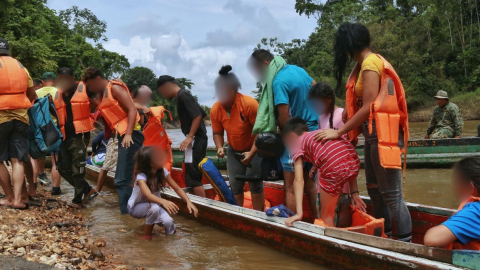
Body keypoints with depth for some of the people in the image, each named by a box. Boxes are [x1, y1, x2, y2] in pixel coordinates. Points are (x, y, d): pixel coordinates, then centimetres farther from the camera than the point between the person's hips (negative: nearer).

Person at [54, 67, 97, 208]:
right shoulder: (58, 95, 14)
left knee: (77, 169, -4)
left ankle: (78, 199, 10)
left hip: (80, 135, -7)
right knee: (63, 168, 7)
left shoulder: (84, 89, -3)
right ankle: (87, 190, 22)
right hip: (65, 137, 7)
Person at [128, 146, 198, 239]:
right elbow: (148, 195, -49)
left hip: (154, 204, 4)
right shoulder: (141, 176, -31)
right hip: (136, 207, -4)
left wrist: (188, 202, -29)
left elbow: (177, 188, -13)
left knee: (168, 222, -27)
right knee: (154, 208, -38)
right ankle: (147, 235, -15)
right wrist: (163, 201, -68)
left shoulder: (163, 172, -16)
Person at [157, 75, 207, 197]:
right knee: (193, 175, 14)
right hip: (197, 139, 10)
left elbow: (198, 115, -20)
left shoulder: (183, 95, -12)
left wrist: (190, 137, -20)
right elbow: (201, 113, 20)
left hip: (195, 139, -10)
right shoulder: (183, 95, 17)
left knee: (193, 176, -10)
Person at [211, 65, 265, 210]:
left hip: (254, 149, -4)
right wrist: (220, 148, -20)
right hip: (233, 151, 4)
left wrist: (251, 153, -29)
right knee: (235, 185, 5)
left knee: (255, 183, -7)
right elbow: (217, 133, -1)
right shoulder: (215, 110, -13)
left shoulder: (249, 104, -27)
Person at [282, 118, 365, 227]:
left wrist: (299, 213, -3)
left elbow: (299, 180, 2)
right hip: (354, 163, 7)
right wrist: (355, 193, 26)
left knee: (326, 215, 15)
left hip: (334, 169, -6)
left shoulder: (298, 143, 16)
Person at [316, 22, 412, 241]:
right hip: (373, 134, 10)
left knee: (391, 194, -8)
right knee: (374, 190, 14)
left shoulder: (370, 64, -12)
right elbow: (359, 104, 11)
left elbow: (367, 108, -17)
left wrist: (339, 132, -12)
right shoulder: (365, 64, 16)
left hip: (382, 133, -10)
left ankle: (406, 245, -2)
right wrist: (350, 132, 2)